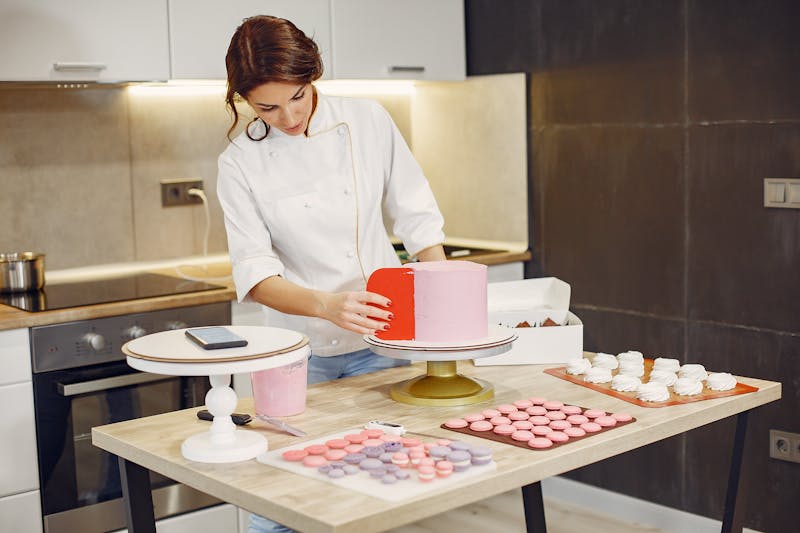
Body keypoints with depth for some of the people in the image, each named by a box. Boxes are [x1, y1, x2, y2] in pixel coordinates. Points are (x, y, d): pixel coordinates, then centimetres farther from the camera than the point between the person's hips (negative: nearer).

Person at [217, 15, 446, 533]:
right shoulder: (242, 161, -9)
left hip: (382, 337, 1)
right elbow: (255, 272, -14)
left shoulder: (368, 119, -5)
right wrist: (325, 304, -31)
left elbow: (416, 216, 3)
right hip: (303, 348, -1)